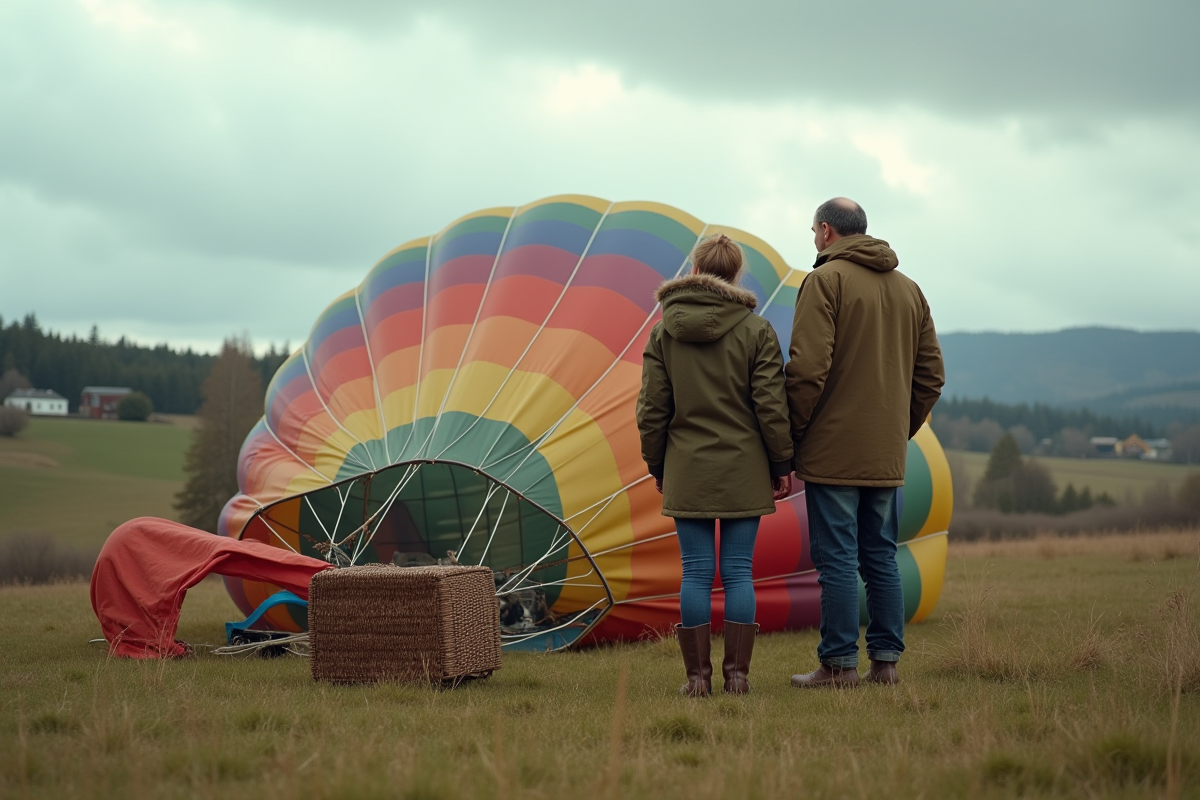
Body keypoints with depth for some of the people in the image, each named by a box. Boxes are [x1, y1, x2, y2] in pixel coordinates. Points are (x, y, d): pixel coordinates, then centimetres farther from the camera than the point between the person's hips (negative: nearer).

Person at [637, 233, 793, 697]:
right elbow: (771, 404, -5)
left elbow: (652, 408, 3)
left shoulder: (663, 332, 1)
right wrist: (782, 463, 4)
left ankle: (698, 676, 5)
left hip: (687, 471, 1)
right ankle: (737, 674, 4)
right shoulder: (756, 330, -3)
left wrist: (657, 465, 13)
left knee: (696, 573, 3)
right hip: (743, 468, -1)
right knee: (738, 572, 3)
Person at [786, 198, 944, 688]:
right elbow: (930, 375, 15)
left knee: (837, 560, -3)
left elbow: (808, 368, -17)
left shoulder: (826, 280, -8)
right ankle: (886, 662, 13)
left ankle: (839, 665, -1)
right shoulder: (909, 289, 15)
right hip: (887, 457, 7)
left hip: (833, 451, -7)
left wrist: (791, 434, -8)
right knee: (881, 558, 12)